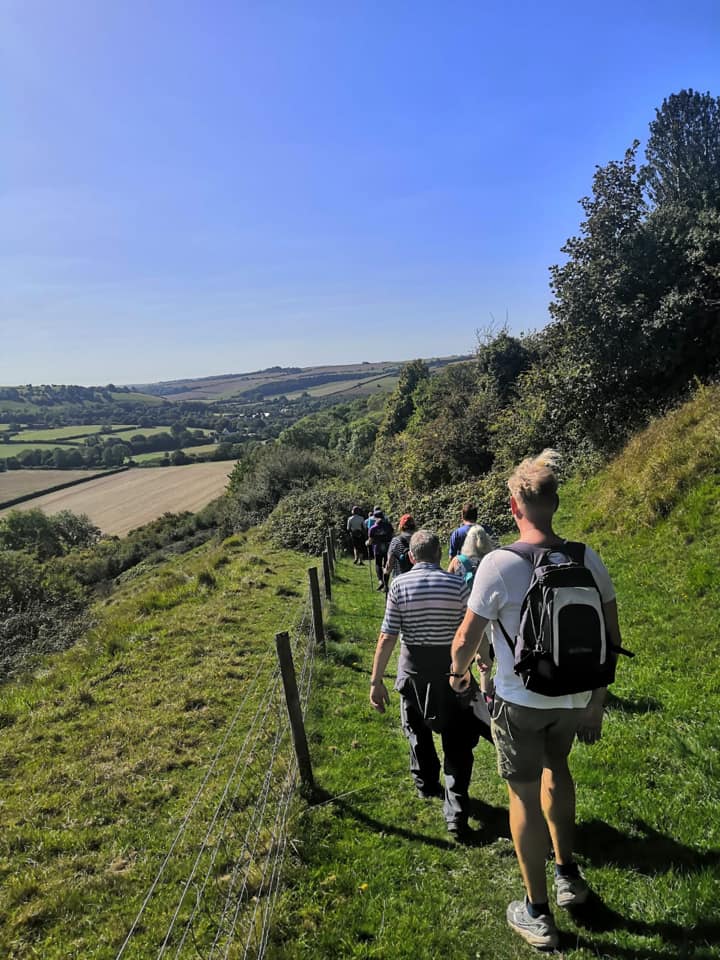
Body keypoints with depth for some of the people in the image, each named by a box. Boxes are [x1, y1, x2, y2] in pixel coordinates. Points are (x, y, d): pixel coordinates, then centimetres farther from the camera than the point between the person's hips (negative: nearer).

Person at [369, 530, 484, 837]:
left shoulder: (399, 585, -10)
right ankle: (456, 810, 5)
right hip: (452, 671, -1)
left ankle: (426, 783, 44)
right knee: (457, 741, 10)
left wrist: (376, 680, -6)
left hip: (414, 670, 1)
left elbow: (387, 638, -12)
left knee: (418, 731, 24)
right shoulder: (457, 584, -9)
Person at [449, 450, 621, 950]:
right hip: (574, 698, 4)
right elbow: (611, 638, -1)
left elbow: (467, 638, -15)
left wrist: (458, 671, 7)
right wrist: (596, 699, 12)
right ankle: (568, 872, 46)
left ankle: (538, 913, 30)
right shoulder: (588, 560, -10)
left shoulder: (499, 564, -23)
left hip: (519, 701, -4)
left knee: (525, 795, 14)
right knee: (556, 769, 30)